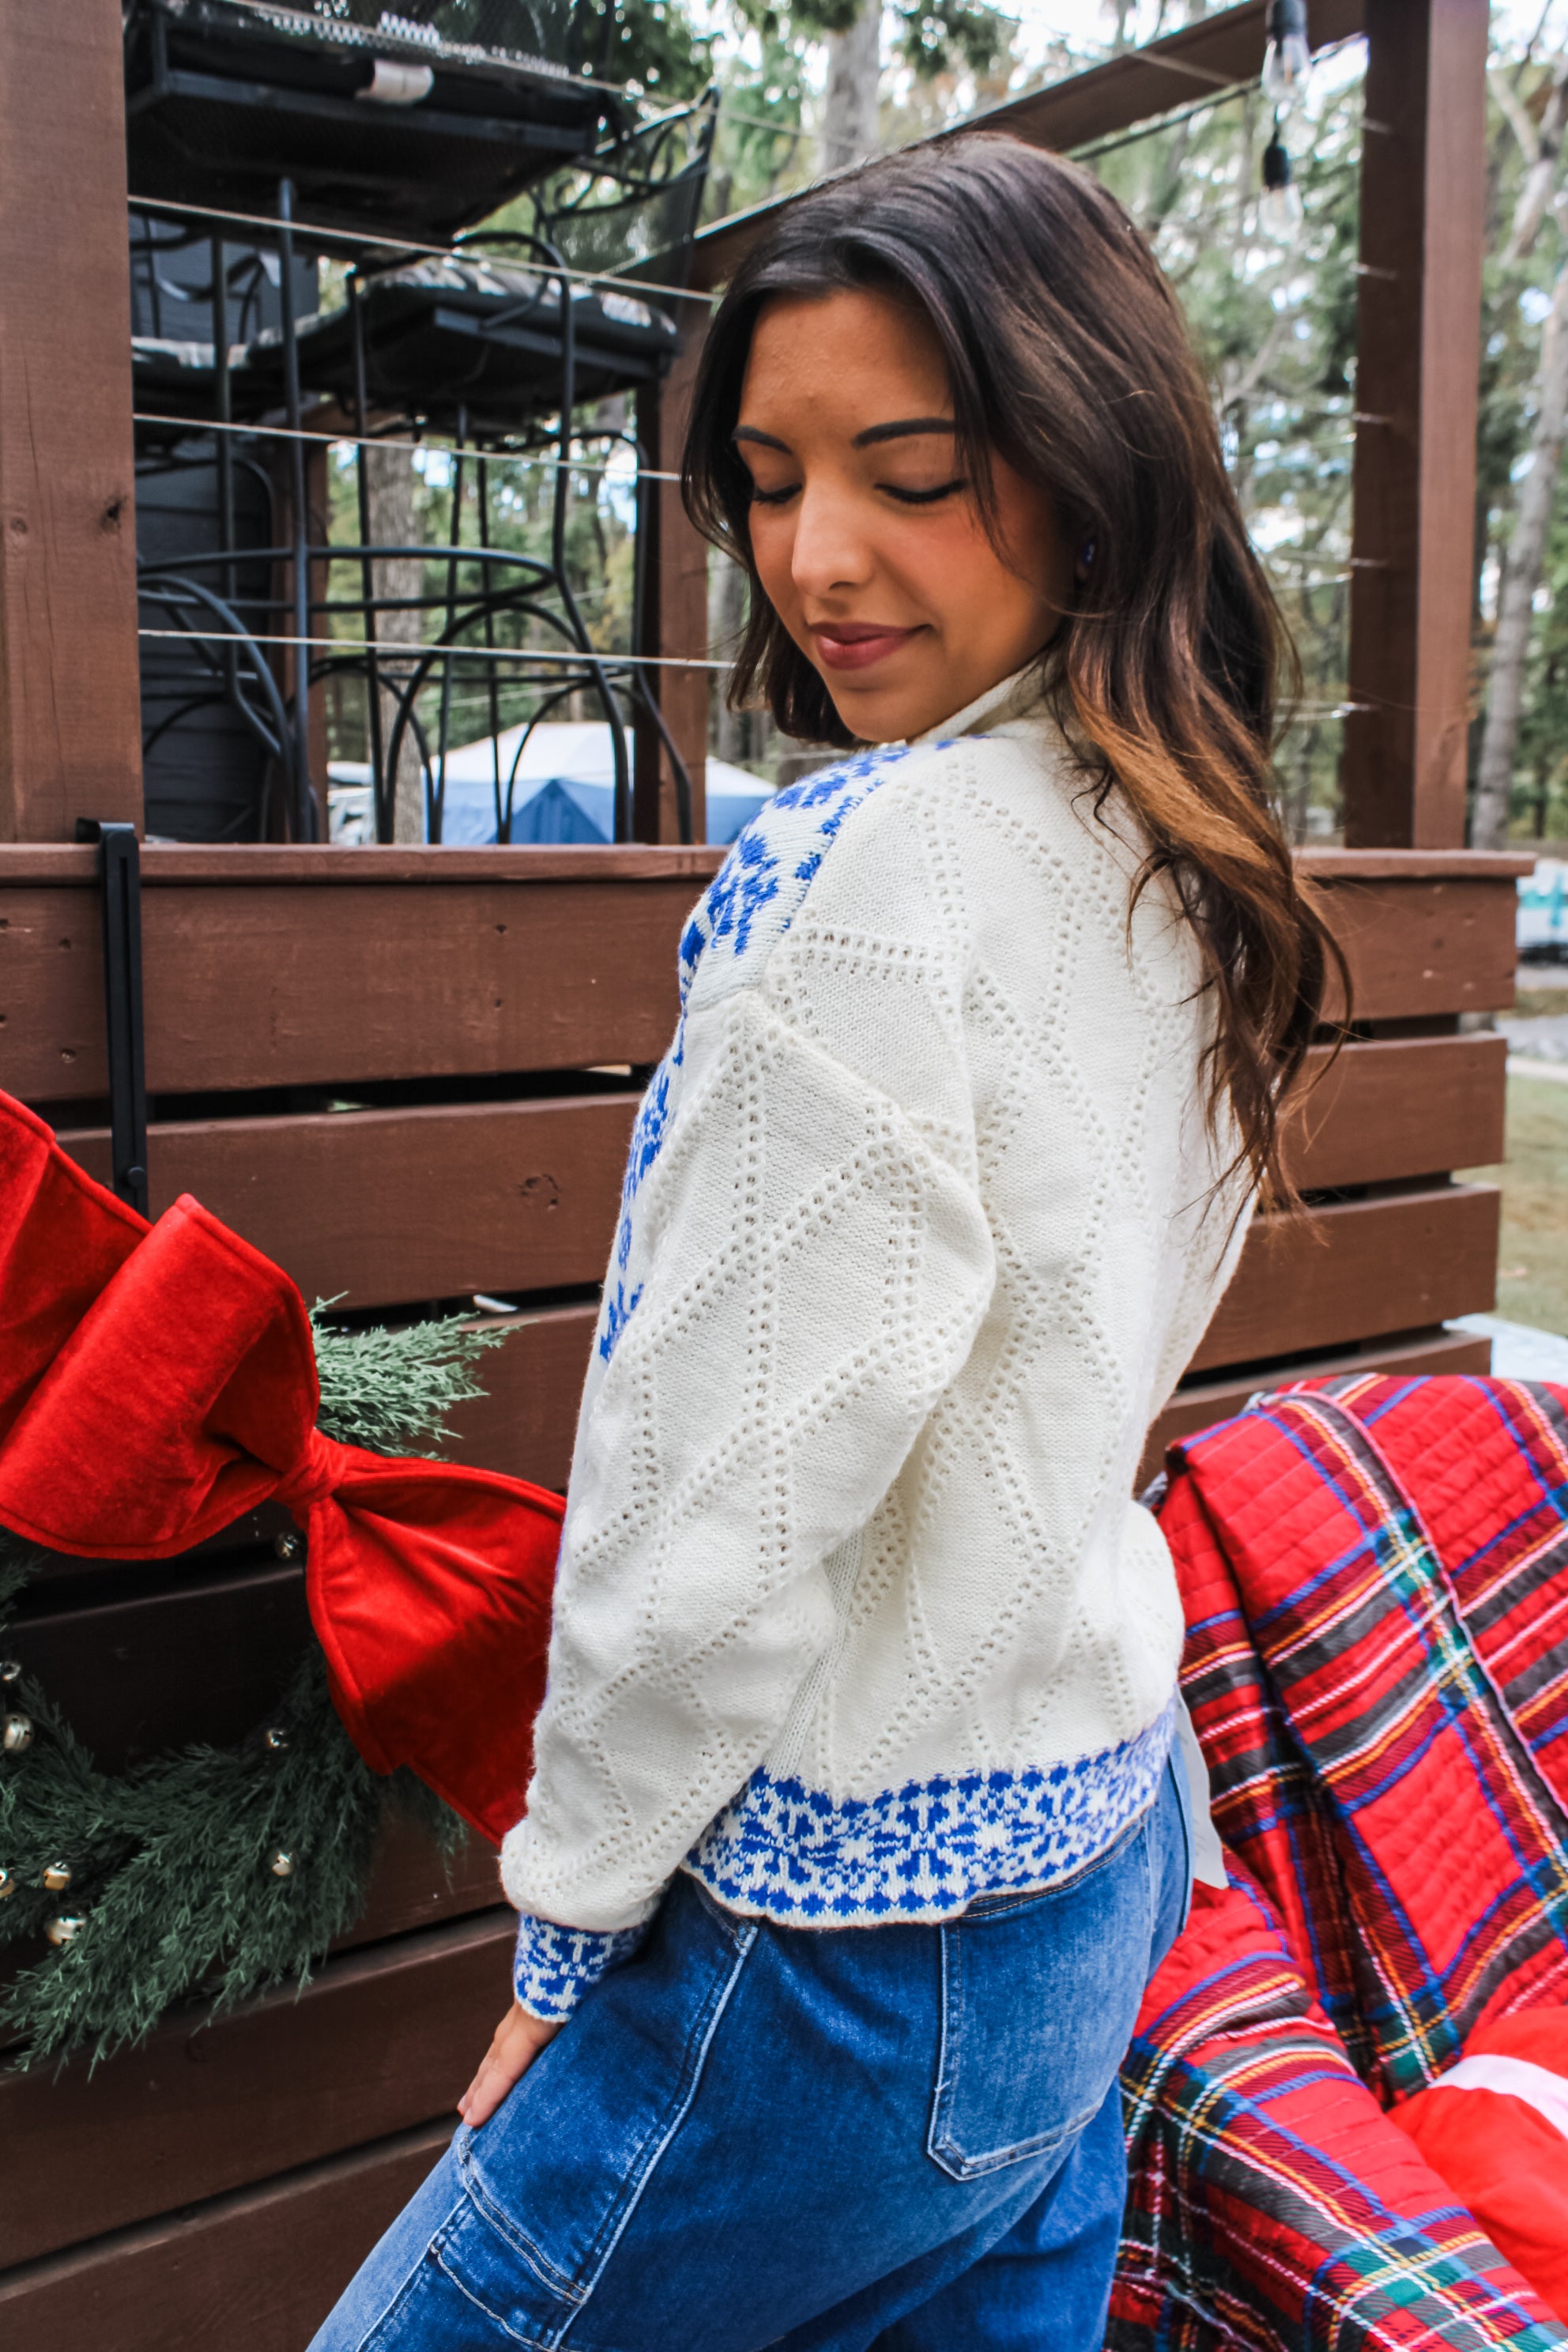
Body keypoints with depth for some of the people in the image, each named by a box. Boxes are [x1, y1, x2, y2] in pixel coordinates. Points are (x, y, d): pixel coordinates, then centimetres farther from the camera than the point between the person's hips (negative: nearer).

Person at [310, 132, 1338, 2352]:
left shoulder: (875, 861, -23)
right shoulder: (1183, 860, 5)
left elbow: (732, 1514, -23)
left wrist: (570, 1937, -7)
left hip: (853, 1959, -8)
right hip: (1106, 1848, 8)